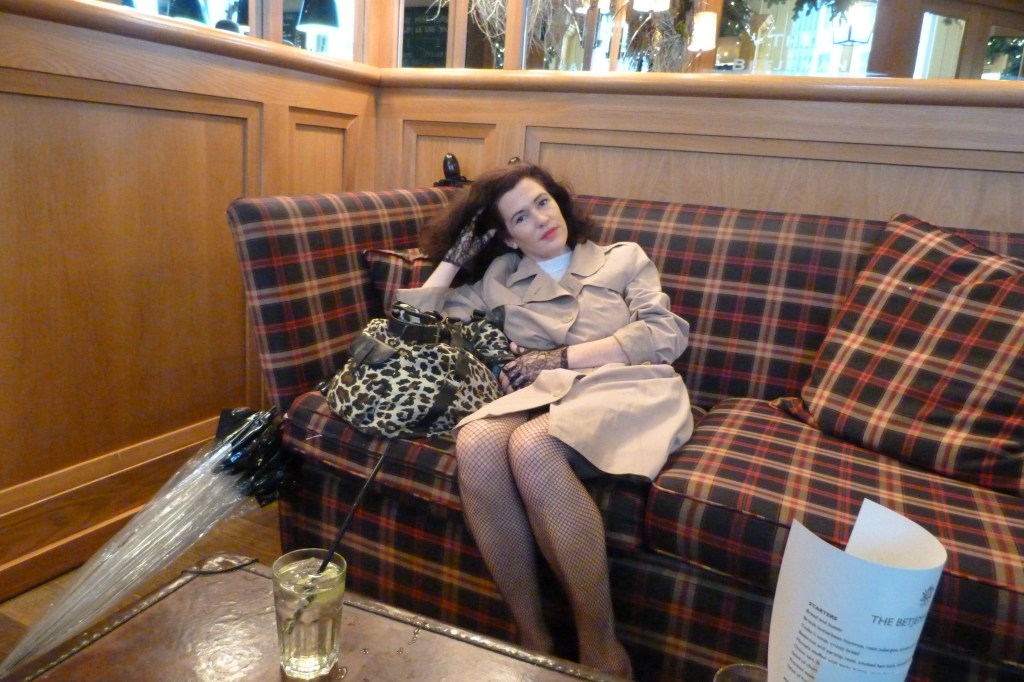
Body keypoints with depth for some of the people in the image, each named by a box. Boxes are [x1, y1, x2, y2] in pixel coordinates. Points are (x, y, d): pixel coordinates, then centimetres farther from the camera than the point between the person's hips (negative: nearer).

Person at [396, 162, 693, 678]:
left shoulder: (624, 258, 19)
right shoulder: (500, 280, 24)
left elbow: (666, 336, 3)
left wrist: (558, 358, -3)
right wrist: (460, 251, 21)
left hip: (626, 393, -2)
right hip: (544, 397, 3)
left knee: (530, 445, -35)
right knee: (475, 442, -32)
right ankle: (531, 636, -20)